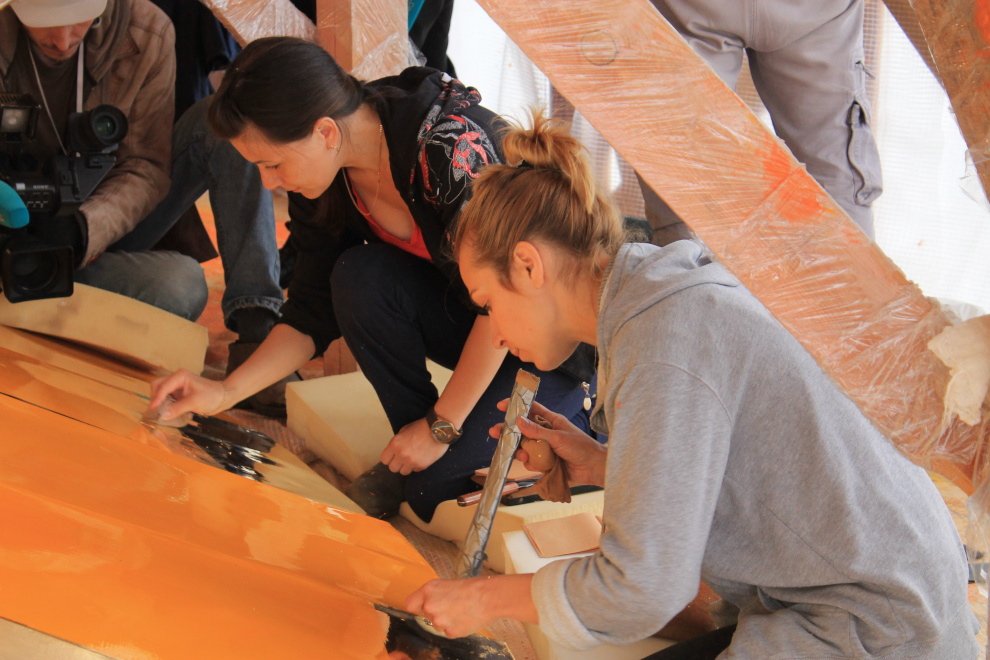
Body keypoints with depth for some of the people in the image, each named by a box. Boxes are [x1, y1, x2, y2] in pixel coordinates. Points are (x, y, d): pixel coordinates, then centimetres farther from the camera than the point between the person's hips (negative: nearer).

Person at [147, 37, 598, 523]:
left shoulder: (449, 145, -32)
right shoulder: (324, 176, -9)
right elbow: (314, 312, 0)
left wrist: (442, 426, -19)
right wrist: (226, 391, -13)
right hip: (466, 315, 7)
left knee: (435, 489, -18)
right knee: (357, 277, -22)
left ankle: (572, 417, 7)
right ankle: (410, 447, -2)